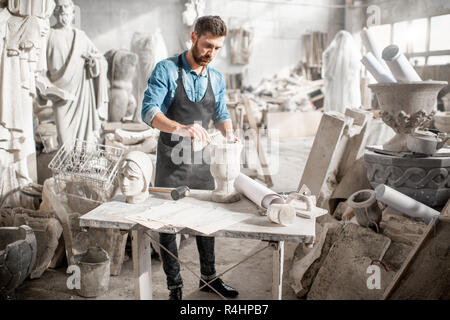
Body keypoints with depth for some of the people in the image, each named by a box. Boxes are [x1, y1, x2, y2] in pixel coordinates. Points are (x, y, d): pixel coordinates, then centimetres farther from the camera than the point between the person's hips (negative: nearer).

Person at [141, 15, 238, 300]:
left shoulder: (217, 79, 6)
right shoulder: (167, 70, -10)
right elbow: (149, 111, -20)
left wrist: (229, 134, -7)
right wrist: (180, 129, -38)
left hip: (202, 162, 5)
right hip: (171, 163, -5)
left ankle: (209, 279, 32)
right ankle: (174, 286, 21)